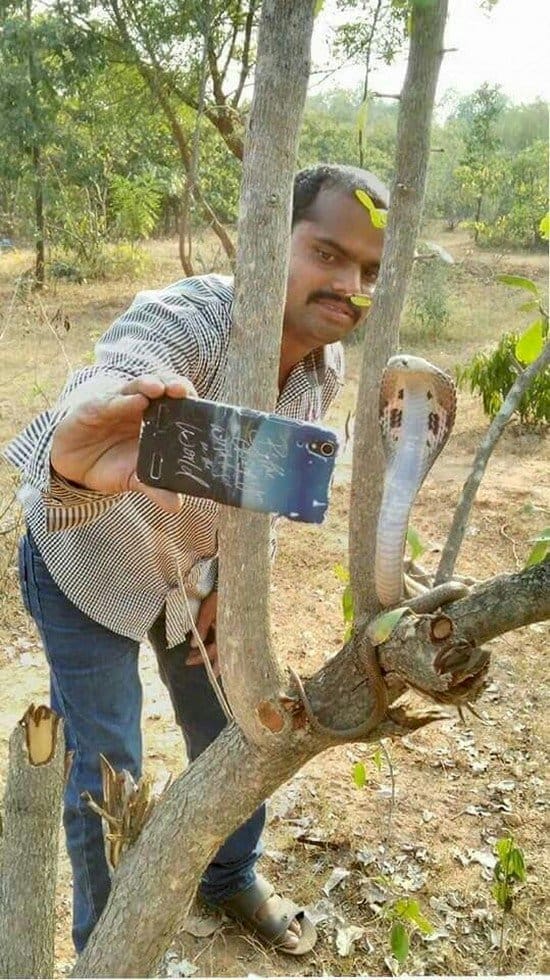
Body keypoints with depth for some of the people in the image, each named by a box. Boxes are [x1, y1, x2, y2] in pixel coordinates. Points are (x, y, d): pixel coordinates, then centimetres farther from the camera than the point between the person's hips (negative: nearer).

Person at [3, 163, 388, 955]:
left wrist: (228, 583, 0)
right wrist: (79, 457, -77)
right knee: (104, 778, 1)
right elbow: (104, 389, -55)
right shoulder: (181, 321, -34)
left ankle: (232, 876, 47)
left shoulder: (326, 370, -13)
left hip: (198, 566, 6)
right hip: (88, 560, -5)